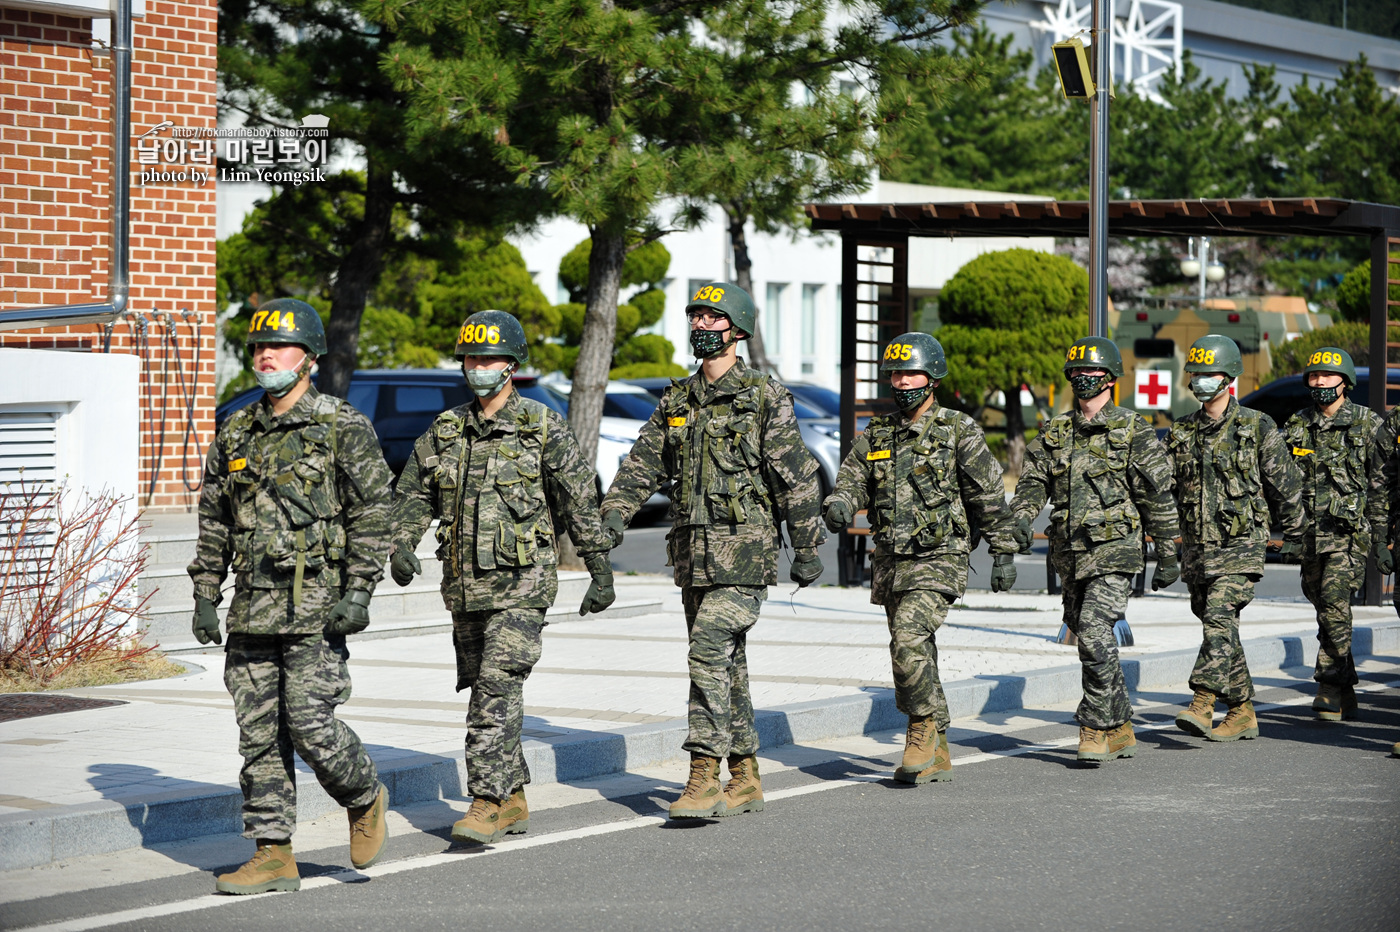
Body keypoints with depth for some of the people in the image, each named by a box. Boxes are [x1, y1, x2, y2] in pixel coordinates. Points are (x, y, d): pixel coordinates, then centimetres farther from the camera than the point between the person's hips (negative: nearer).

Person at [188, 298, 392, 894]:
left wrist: (357, 593, -13)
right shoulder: (237, 433, 13)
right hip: (252, 610, 6)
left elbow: (372, 515, -6)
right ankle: (273, 855, 8)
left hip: (316, 606, -5)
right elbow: (214, 521, 18)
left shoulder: (344, 429, -3)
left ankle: (365, 799, 19)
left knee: (310, 724, -10)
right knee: (259, 733, 3)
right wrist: (205, 595, 11)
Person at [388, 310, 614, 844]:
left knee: (498, 688, -15)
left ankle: (488, 804, -17)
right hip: (464, 586, 6)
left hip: (520, 585, -6)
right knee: (483, 691, 10)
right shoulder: (444, 432, 10)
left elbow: (582, 504, 1)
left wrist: (601, 573, 2)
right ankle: (513, 801, 21)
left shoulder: (544, 430, -3)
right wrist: (402, 545, -6)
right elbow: (414, 494, 13)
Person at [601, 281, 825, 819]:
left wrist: (806, 549, -5)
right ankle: (745, 778, 17)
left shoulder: (765, 398, -4)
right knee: (726, 664, 10)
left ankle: (705, 775, -16)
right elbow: (643, 463, 10)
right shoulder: (677, 400, 13)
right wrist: (615, 513, -6)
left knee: (710, 653, -16)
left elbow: (796, 478, -4)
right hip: (692, 552, 7)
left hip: (743, 552, -7)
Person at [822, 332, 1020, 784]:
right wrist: (838, 506, -21)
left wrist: (1003, 553, 2)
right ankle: (936, 754, 20)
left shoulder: (958, 431, -3)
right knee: (915, 656, 11)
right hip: (890, 564, 6)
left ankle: (923, 726, -10)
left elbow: (990, 496, 0)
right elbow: (851, 481, 2)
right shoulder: (876, 435, 10)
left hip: (939, 561, -6)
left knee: (909, 638, -26)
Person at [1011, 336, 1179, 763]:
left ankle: (1096, 728, -13)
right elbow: (1033, 482, 8)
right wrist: (1021, 519, -14)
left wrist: (1168, 555, -1)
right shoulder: (1055, 433, 13)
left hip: (1114, 551, -6)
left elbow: (1157, 496, -1)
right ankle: (1121, 728, 23)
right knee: (1093, 642, 11)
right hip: (1070, 553, 6)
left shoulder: (1133, 431, -2)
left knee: (1094, 631, -19)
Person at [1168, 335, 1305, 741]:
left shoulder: (1258, 427, -1)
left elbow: (1285, 485, 4)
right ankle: (1243, 712, 18)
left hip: (1240, 544, -5)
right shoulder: (1181, 432, 10)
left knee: (1220, 617, -21)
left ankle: (1201, 704, -30)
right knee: (1217, 626, 9)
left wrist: (1295, 534, 7)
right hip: (1196, 545, 6)